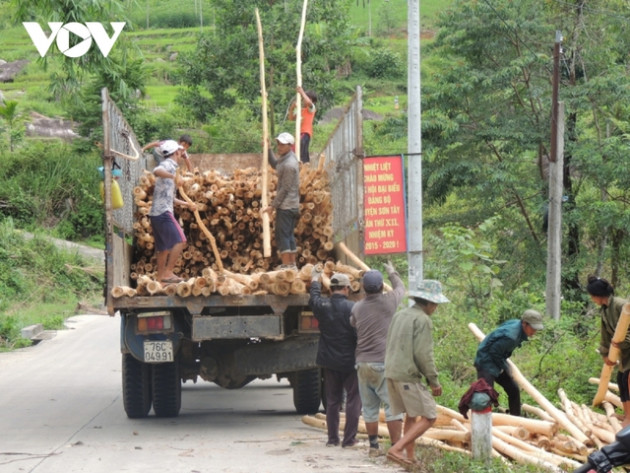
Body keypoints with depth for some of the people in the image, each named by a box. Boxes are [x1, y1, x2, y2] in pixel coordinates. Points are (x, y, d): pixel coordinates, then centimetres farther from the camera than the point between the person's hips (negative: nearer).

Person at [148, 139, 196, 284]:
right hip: (163, 212, -10)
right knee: (180, 241, -14)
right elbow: (157, 171, -31)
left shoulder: (171, 166, 26)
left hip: (157, 213, 10)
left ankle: (161, 277, 12)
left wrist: (185, 204, 39)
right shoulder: (168, 164, -5)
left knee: (163, 247, 11)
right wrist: (173, 176, -47)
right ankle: (168, 272, -17)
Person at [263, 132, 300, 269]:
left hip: (286, 205, -10)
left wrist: (273, 206, -14)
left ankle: (286, 265, -7)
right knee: (289, 235, 14)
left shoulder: (289, 165, -20)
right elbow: (275, 164, 29)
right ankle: (292, 264, 18)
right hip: (293, 205, 10)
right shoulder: (284, 158, 8)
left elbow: (285, 189, -18)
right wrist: (268, 149, 18)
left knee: (282, 235, -6)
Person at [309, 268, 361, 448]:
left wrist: (315, 276, 40)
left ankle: (332, 438, 15)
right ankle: (349, 438, 1)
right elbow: (360, 335, -16)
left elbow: (314, 296, 23)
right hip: (350, 361, -5)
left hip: (329, 360, 5)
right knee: (353, 399, 3)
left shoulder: (322, 306, -1)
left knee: (332, 400, 13)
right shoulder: (352, 308, -15)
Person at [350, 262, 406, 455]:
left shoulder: (357, 308, 5)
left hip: (363, 363, 4)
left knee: (369, 407, 11)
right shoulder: (390, 301, -3)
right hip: (386, 362, -4)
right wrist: (393, 273, 37)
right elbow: (400, 288, 18)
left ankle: (373, 446, 17)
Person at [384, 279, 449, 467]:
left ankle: (410, 456, 20)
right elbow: (423, 354, -17)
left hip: (391, 373, 9)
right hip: (409, 376, -9)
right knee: (429, 417, -4)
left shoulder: (399, 315, 14)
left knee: (411, 415, 20)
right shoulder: (423, 320, -12)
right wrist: (434, 381, -8)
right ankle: (396, 449, -13)